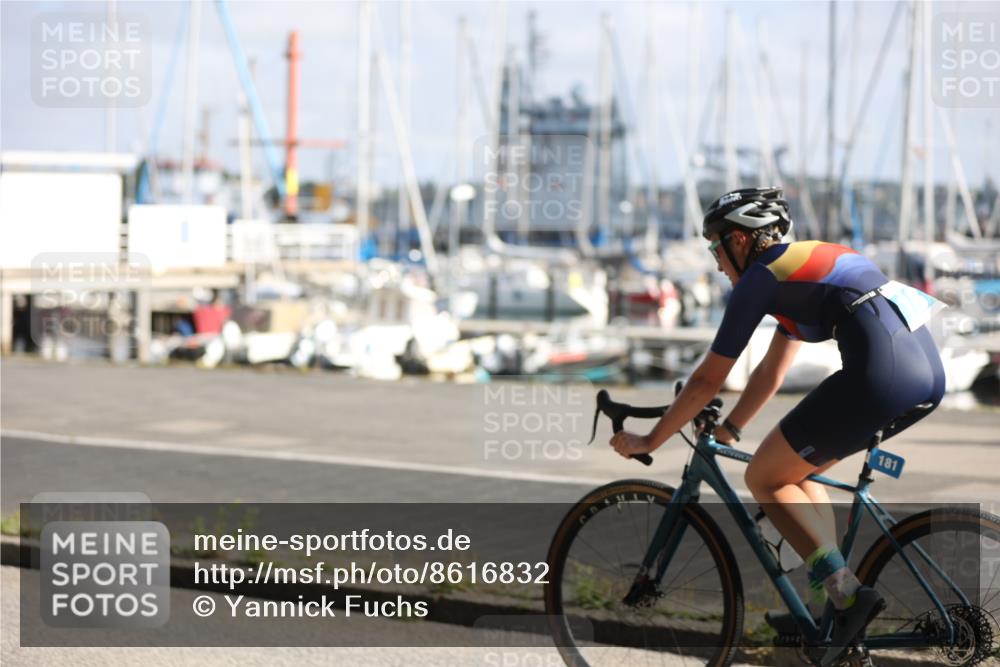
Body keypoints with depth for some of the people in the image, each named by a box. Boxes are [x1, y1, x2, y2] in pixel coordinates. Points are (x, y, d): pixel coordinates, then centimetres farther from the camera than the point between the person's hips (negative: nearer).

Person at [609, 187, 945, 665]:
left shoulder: (759, 279, 2)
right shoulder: (798, 269, 27)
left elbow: (707, 380, 6)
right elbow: (771, 371, 35)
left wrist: (648, 441, 17)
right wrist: (727, 431, 42)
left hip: (881, 374, -9)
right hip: (929, 372, 9)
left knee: (764, 479, 5)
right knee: (795, 471, 23)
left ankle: (847, 591, -8)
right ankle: (843, 607, 17)